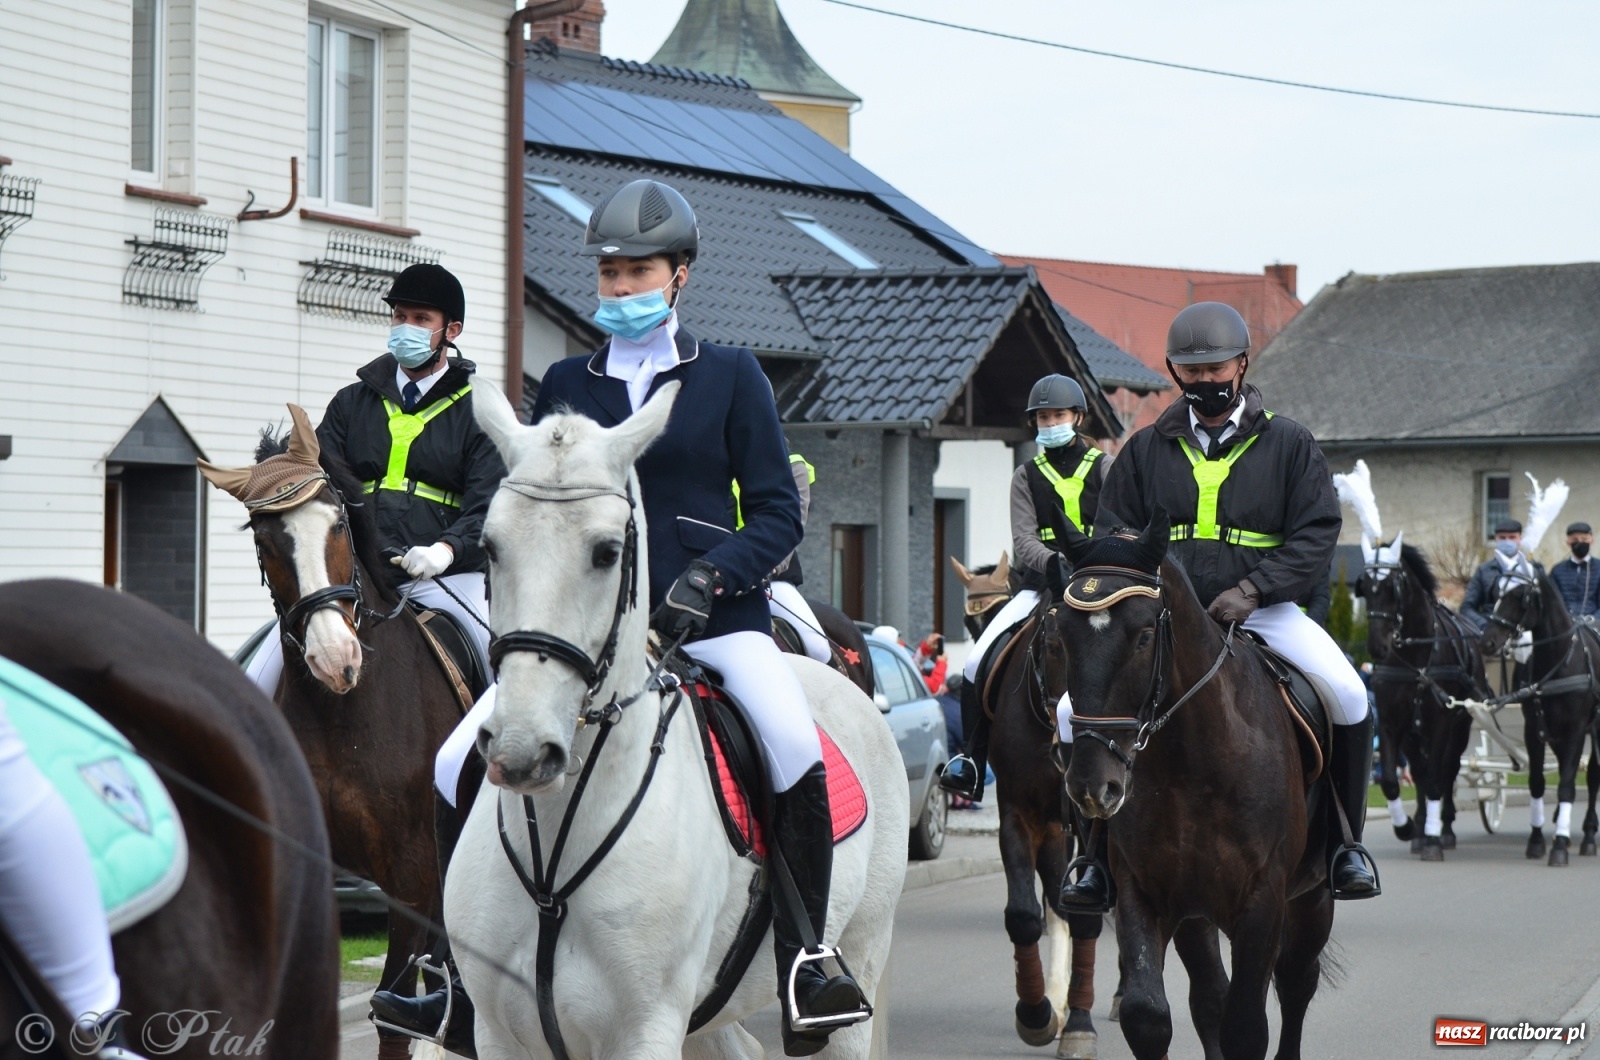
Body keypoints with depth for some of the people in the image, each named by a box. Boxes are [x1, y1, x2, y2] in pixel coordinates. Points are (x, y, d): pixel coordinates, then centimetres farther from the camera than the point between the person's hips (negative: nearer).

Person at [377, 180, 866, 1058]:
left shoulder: (731, 376, 7)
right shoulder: (566, 384, 14)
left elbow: (778, 514, 3)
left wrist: (711, 577, -14)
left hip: (713, 614, -3)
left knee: (794, 744, -32)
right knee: (459, 769, -11)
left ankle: (803, 964, -19)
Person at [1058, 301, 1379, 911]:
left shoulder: (1287, 444, 5)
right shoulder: (1147, 449, 11)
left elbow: (1317, 534, -2)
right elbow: (1113, 534, 13)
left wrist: (1252, 591, -17)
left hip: (1262, 609, -2)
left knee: (1348, 696, -26)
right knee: (1074, 710, -17)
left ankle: (1347, 842, -5)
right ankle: (1103, 857, 0)